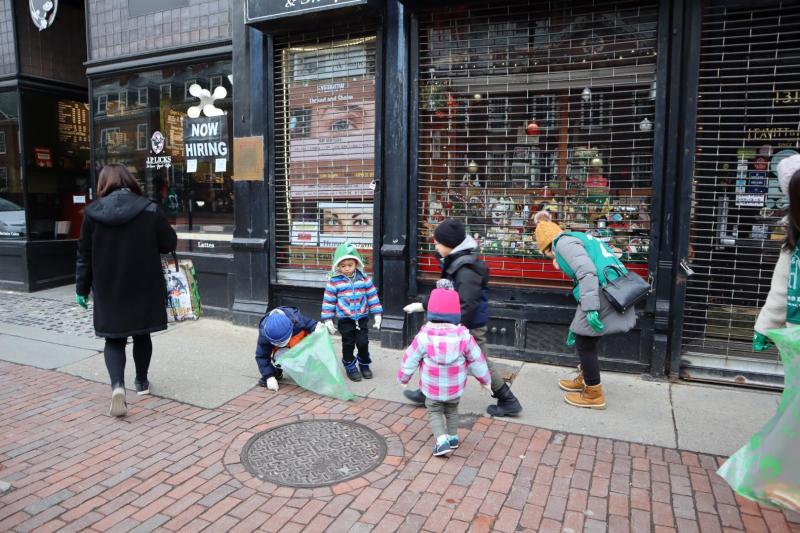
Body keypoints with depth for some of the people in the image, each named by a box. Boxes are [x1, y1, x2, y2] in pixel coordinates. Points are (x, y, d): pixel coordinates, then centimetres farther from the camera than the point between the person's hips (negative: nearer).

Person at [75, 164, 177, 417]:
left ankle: (118, 386, -13)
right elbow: (169, 243, -5)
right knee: (141, 335, 17)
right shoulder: (150, 209, -9)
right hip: (144, 288, 0)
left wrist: (82, 288, 9)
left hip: (109, 290, 0)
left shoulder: (92, 212, -4)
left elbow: (84, 254, 1)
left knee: (114, 339, 8)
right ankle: (142, 382, 31)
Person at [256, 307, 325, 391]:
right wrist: (269, 377, -35)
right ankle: (276, 372, -4)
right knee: (280, 355, -34)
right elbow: (261, 356, -28)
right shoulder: (264, 334, -35)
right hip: (280, 349, -1)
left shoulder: (296, 319, -39)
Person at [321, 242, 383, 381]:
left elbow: (372, 296, 4)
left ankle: (364, 365, 28)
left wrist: (377, 314, 2)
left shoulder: (364, 279, -2)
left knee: (363, 343, 5)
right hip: (345, 320, -1)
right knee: (348, 344, 7)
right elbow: (328, 301, -3)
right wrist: (327, 320, -4)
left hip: (362, 318, 2)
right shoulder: (334, 282, -8)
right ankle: (350, 367, 26)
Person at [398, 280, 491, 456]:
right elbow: (476, 359, -6)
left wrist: (403, 377, 10)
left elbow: (410, 359, -9)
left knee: (434, 412, 15)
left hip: (432, 388, -2)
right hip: (455, 387, 2)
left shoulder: (424, 337, -21)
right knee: (452, 410, 26)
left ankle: (442, 440, -1)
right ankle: (453, 437, 35)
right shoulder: (463, 336, -17)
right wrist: (485, 379, 11)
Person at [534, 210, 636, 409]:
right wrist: (575, 326, 34)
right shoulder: (576, 239, 27)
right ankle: (584, 379, 41)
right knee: (584, 339, 23)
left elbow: (587, 272, -19)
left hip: (602, 294, -9)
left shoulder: (563, 242, -2)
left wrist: (590, 309, -24)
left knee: (584, 343, 6)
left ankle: (594, 395, 19)